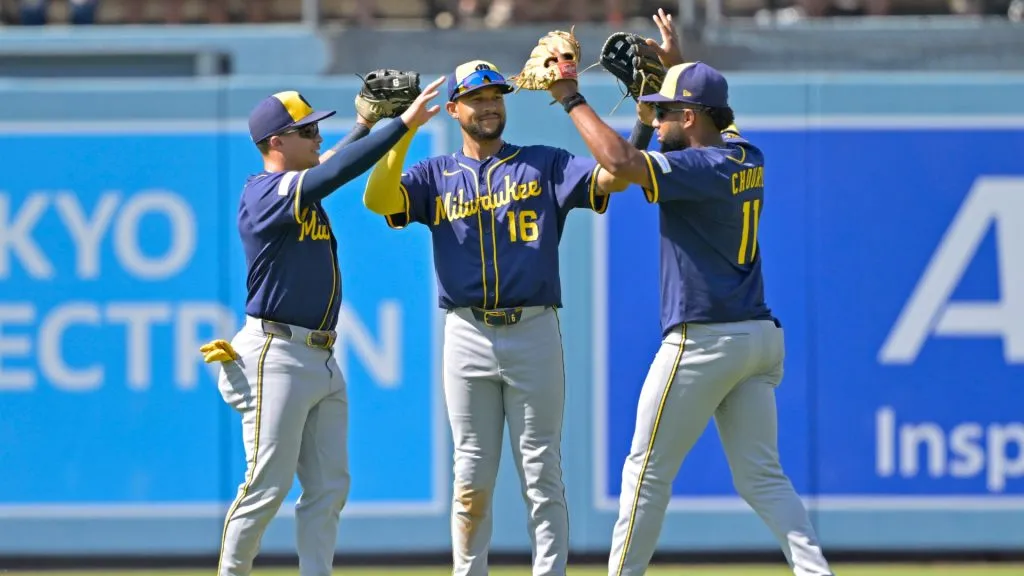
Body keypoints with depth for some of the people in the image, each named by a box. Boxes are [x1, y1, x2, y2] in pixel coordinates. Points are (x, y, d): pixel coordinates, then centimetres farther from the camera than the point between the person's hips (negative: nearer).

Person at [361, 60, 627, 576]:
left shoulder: (544, 164, 8)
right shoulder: (437, 175, 11)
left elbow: (614, 176, -7)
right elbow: (378, 200, -7)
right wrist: (405, 131, -14)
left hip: (534, 334, -1)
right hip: (467, 336, 1)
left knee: (542, 476, -1)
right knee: (472, 477, 5)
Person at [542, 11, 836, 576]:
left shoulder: (702, 167, -15)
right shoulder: (749, 158, 11)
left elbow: (621, 161, -28)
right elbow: (716, 120, 35)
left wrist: (571, 100, -18)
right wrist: (678, 66, 39)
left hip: (703, 339, -9)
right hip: (759, 336, 9)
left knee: (647, 468, 2)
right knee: (761, 476, 6)